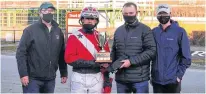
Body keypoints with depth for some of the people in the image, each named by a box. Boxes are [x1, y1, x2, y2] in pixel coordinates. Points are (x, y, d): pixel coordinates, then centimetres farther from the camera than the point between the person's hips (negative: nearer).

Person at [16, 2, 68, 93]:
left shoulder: (58, 31, 10)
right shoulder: (30, 30, -4)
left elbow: (62, 54, 13)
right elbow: (21, 53, -8)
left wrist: (64, 73, 12)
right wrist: (23, 74, -14)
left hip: (50, 79, 4)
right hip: (33, 78, -4)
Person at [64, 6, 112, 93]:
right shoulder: (74, 37, 0)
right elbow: (69, 58, -12)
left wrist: (107, 81, -1)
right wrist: (92, 63, -19)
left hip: (97, 79, 2)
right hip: (79, 78, -2)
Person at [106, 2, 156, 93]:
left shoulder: (145, 30, -3)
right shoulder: (118, 31, 14)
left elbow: (151, 51, -10)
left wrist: (131, 61, -16)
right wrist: (112, 64, -1)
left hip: (140, 78, -4)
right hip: (121, 78, 5)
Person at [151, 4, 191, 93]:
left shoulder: (179, 32, -3)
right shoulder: (153, 32, 7)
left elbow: (186, 57, -4)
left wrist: (179, 75, -9)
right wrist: (152, 75, 6)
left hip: (173, 80, -3)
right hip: (156, 79, 3)